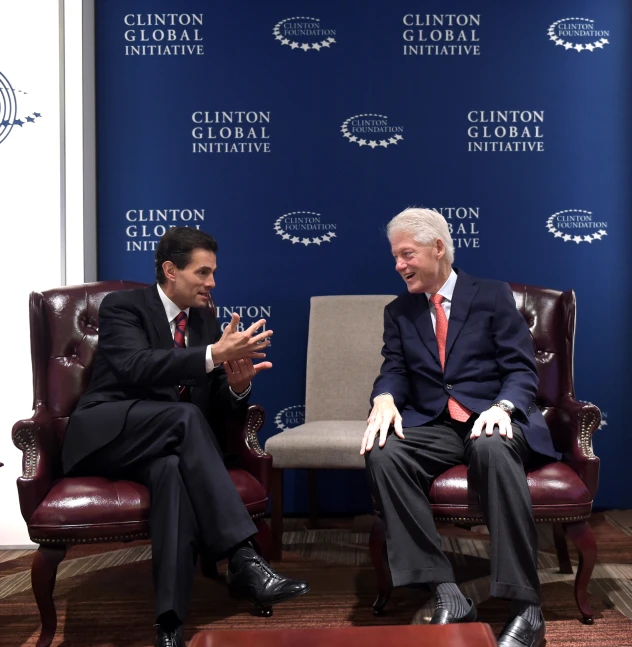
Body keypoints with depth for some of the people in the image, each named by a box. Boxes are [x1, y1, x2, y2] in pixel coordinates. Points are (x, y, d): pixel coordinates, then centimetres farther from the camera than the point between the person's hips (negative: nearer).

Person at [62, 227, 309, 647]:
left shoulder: (206, 318, 14)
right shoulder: (122, 306, -3)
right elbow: (136, 366, -25)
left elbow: (219, 401, 10)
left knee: (172, 467, -35)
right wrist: (213, 354, -34)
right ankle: (242, 559, -39)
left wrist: (237, 385, -15)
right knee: (184, 416, -35)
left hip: (166, 438, 4)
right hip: (107, 434, -4)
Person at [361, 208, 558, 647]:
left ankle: (526, 607, -34)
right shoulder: (398, 312, 17)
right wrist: (385, 400, -20)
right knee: (383, 454, -30)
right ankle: (448, 595, -30)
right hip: (433, 426, 3)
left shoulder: (493, 296, 7)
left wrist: (503, 406, -22)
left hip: (490, 419, -3)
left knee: (494, 448, -39)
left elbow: (521, 368, -1)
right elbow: (394, 370, 5)